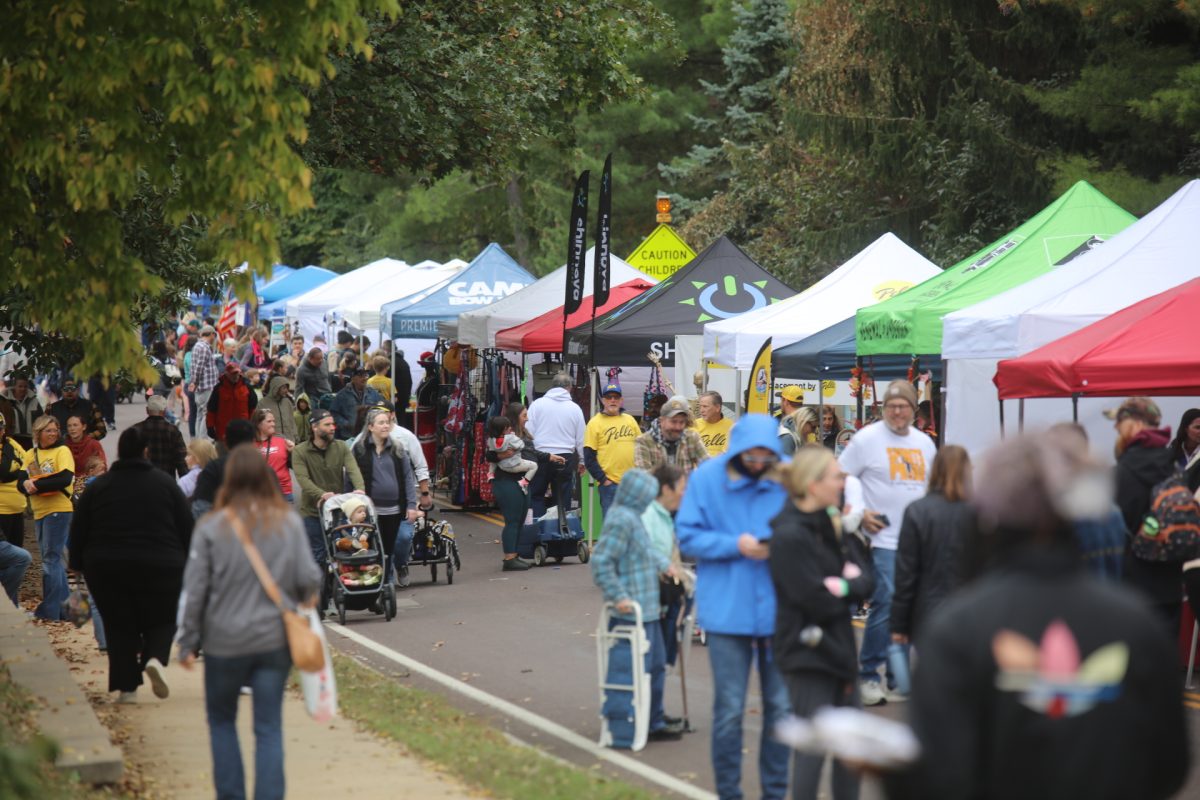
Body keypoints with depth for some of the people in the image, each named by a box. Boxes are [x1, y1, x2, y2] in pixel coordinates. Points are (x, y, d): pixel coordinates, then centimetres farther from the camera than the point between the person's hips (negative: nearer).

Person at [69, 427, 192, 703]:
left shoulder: (98, 487, 5)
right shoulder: (165, 483, 3)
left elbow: (78, 533, 7)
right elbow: (187, 528, 3)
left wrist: (79, 566, 16)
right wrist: (186, 565, 10)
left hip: (107, 569, 1)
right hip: (160, 567, -1)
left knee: (119, 626, 9)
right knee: (162, 619, 13)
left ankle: (127, 686, 1)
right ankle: (155, 658, -15)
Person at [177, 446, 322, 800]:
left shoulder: (212, 528, -8)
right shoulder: (289, 522, -4)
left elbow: (194, 591, -6)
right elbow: (308, 578, -5)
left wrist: (188, 643, 2)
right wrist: (305, 598, 19)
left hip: (225, 643, -1)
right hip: (275, 641, 1)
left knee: (221, 720, 18)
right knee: (269, 729, 6)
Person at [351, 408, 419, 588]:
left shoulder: (397, 449, 6)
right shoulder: (359, 450, -2)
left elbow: (408, 477, 6)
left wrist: (411, 505, -1)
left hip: (395, 510, 2)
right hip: (372, 510, -2)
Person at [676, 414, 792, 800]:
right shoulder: (707, 477, -4)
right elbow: (688, 536, -3)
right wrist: (736, 545, -17)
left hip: (779, 607, 1)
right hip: (727, 608, -1)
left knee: (780, 706, 9)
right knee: (729, 708, 4)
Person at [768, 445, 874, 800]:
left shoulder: (836, 525, 11)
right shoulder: (789, 535, -17)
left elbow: (866, 581, 6)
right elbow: (818, 601, -20)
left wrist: (845, 585, -13)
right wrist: (850, 588, -4)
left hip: (838, 647, 9)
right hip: (807, 649, -9)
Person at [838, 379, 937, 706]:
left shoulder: (924, 443, 14)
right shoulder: (867, 439, -3)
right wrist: (859, 513, -11)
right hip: (883, 540, -6)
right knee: (885, 605, -14)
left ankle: (899, 679, 18)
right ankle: (867, 676, -3)